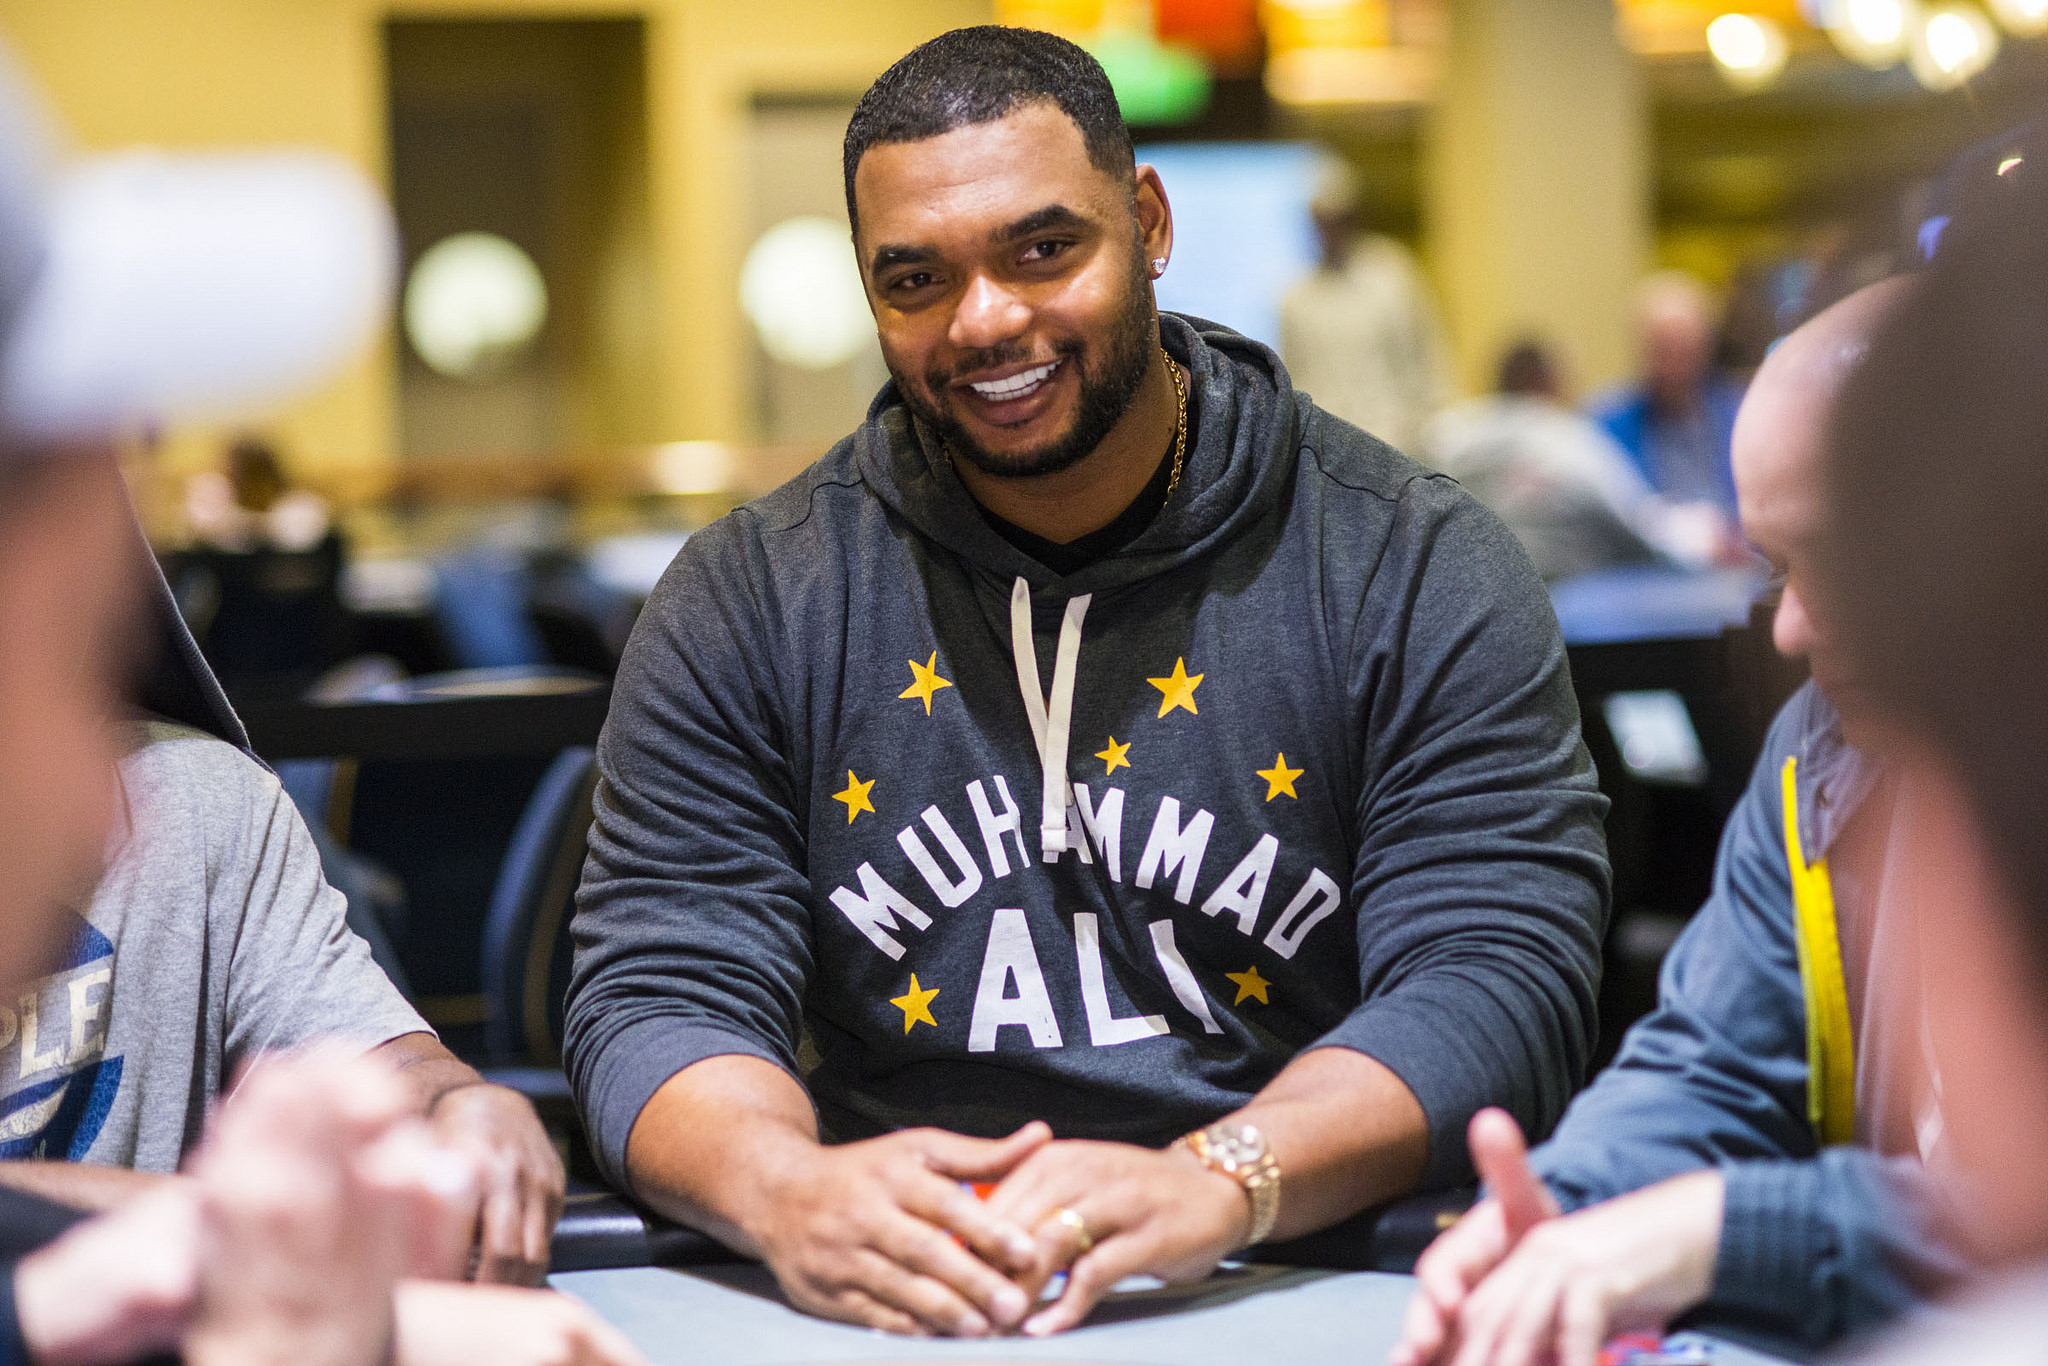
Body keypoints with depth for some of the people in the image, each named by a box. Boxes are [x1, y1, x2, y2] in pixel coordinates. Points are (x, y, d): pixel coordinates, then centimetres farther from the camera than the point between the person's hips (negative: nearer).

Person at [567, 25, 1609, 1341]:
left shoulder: (1416, 574, 1)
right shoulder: (749, 605, 7)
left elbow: (1498, 983, -7)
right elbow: (661, 996, 1)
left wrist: (1211, 1186, -26)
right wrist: (788, 1190, -23)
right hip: (893, 1313, 1)